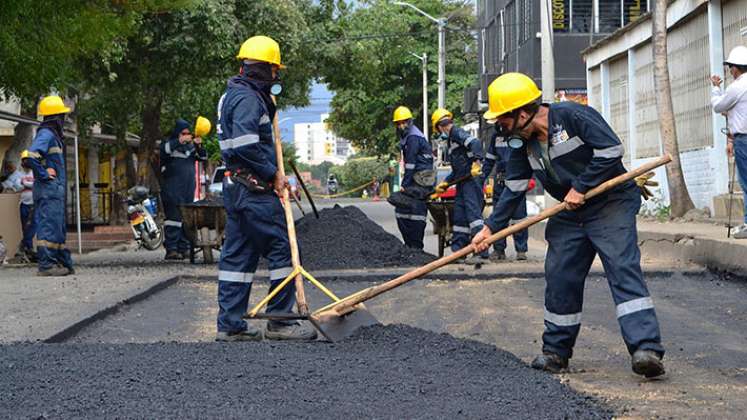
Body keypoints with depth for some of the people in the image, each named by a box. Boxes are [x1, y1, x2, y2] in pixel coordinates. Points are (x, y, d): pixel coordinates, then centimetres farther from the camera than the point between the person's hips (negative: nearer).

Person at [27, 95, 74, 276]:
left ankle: (63, 262, 19)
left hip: (55, 189, 11)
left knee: (58, 227, 13)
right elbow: (31, 156, -27)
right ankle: (46, 264, -10)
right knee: (49, 226, -10)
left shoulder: (53, 134, 19)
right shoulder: (46, 134, -13)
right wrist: (44, 174, -19)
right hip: (49, 188, -11)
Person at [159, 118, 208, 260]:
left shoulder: (190, 146, 16)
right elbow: (164, 149, -19)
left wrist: (199, 146, -6)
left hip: (188, 189, 6)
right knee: (173, 216, -13)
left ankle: (184, 248, 10)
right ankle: (171, 249, -15)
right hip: (172, 188, -6)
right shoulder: (169, 143, 2)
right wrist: (180, 141, -27)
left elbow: (203, 158, 12)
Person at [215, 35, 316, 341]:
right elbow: (246, 145, -24)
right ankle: (280, 321, 0)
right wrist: (273, 174, -15)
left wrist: (269, 104, 19)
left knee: (238, 254, 10)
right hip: (254, 189, -10)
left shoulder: (234, 96, 19)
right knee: (282, 248, -4)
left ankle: (230, 325, 12)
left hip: (236, 187, 10)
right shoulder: (247, 98, -14)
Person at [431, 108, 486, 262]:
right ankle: (457, 250, 15)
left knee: (473, 212, -17)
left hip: (472, 179, -10)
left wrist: (477, 162, -33)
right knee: (459, 216, 10)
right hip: (462, 182, 10)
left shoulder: (457, 133, -3)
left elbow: (475, 143, -22)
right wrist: (445, 183, 26)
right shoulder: (450, 141, 26)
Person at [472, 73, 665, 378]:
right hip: (570, 215, 8)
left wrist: (580, 188, -18)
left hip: (611, 204, -7)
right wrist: (490, 227, 4)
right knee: (559, 277, 4)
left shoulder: (572, 116, -18)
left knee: (623, 269, -19)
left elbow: (611, 150, -21)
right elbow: (513, 189, 10)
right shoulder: (523, 144, 5)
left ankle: (646, 349, -28)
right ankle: (556, 351, 18)